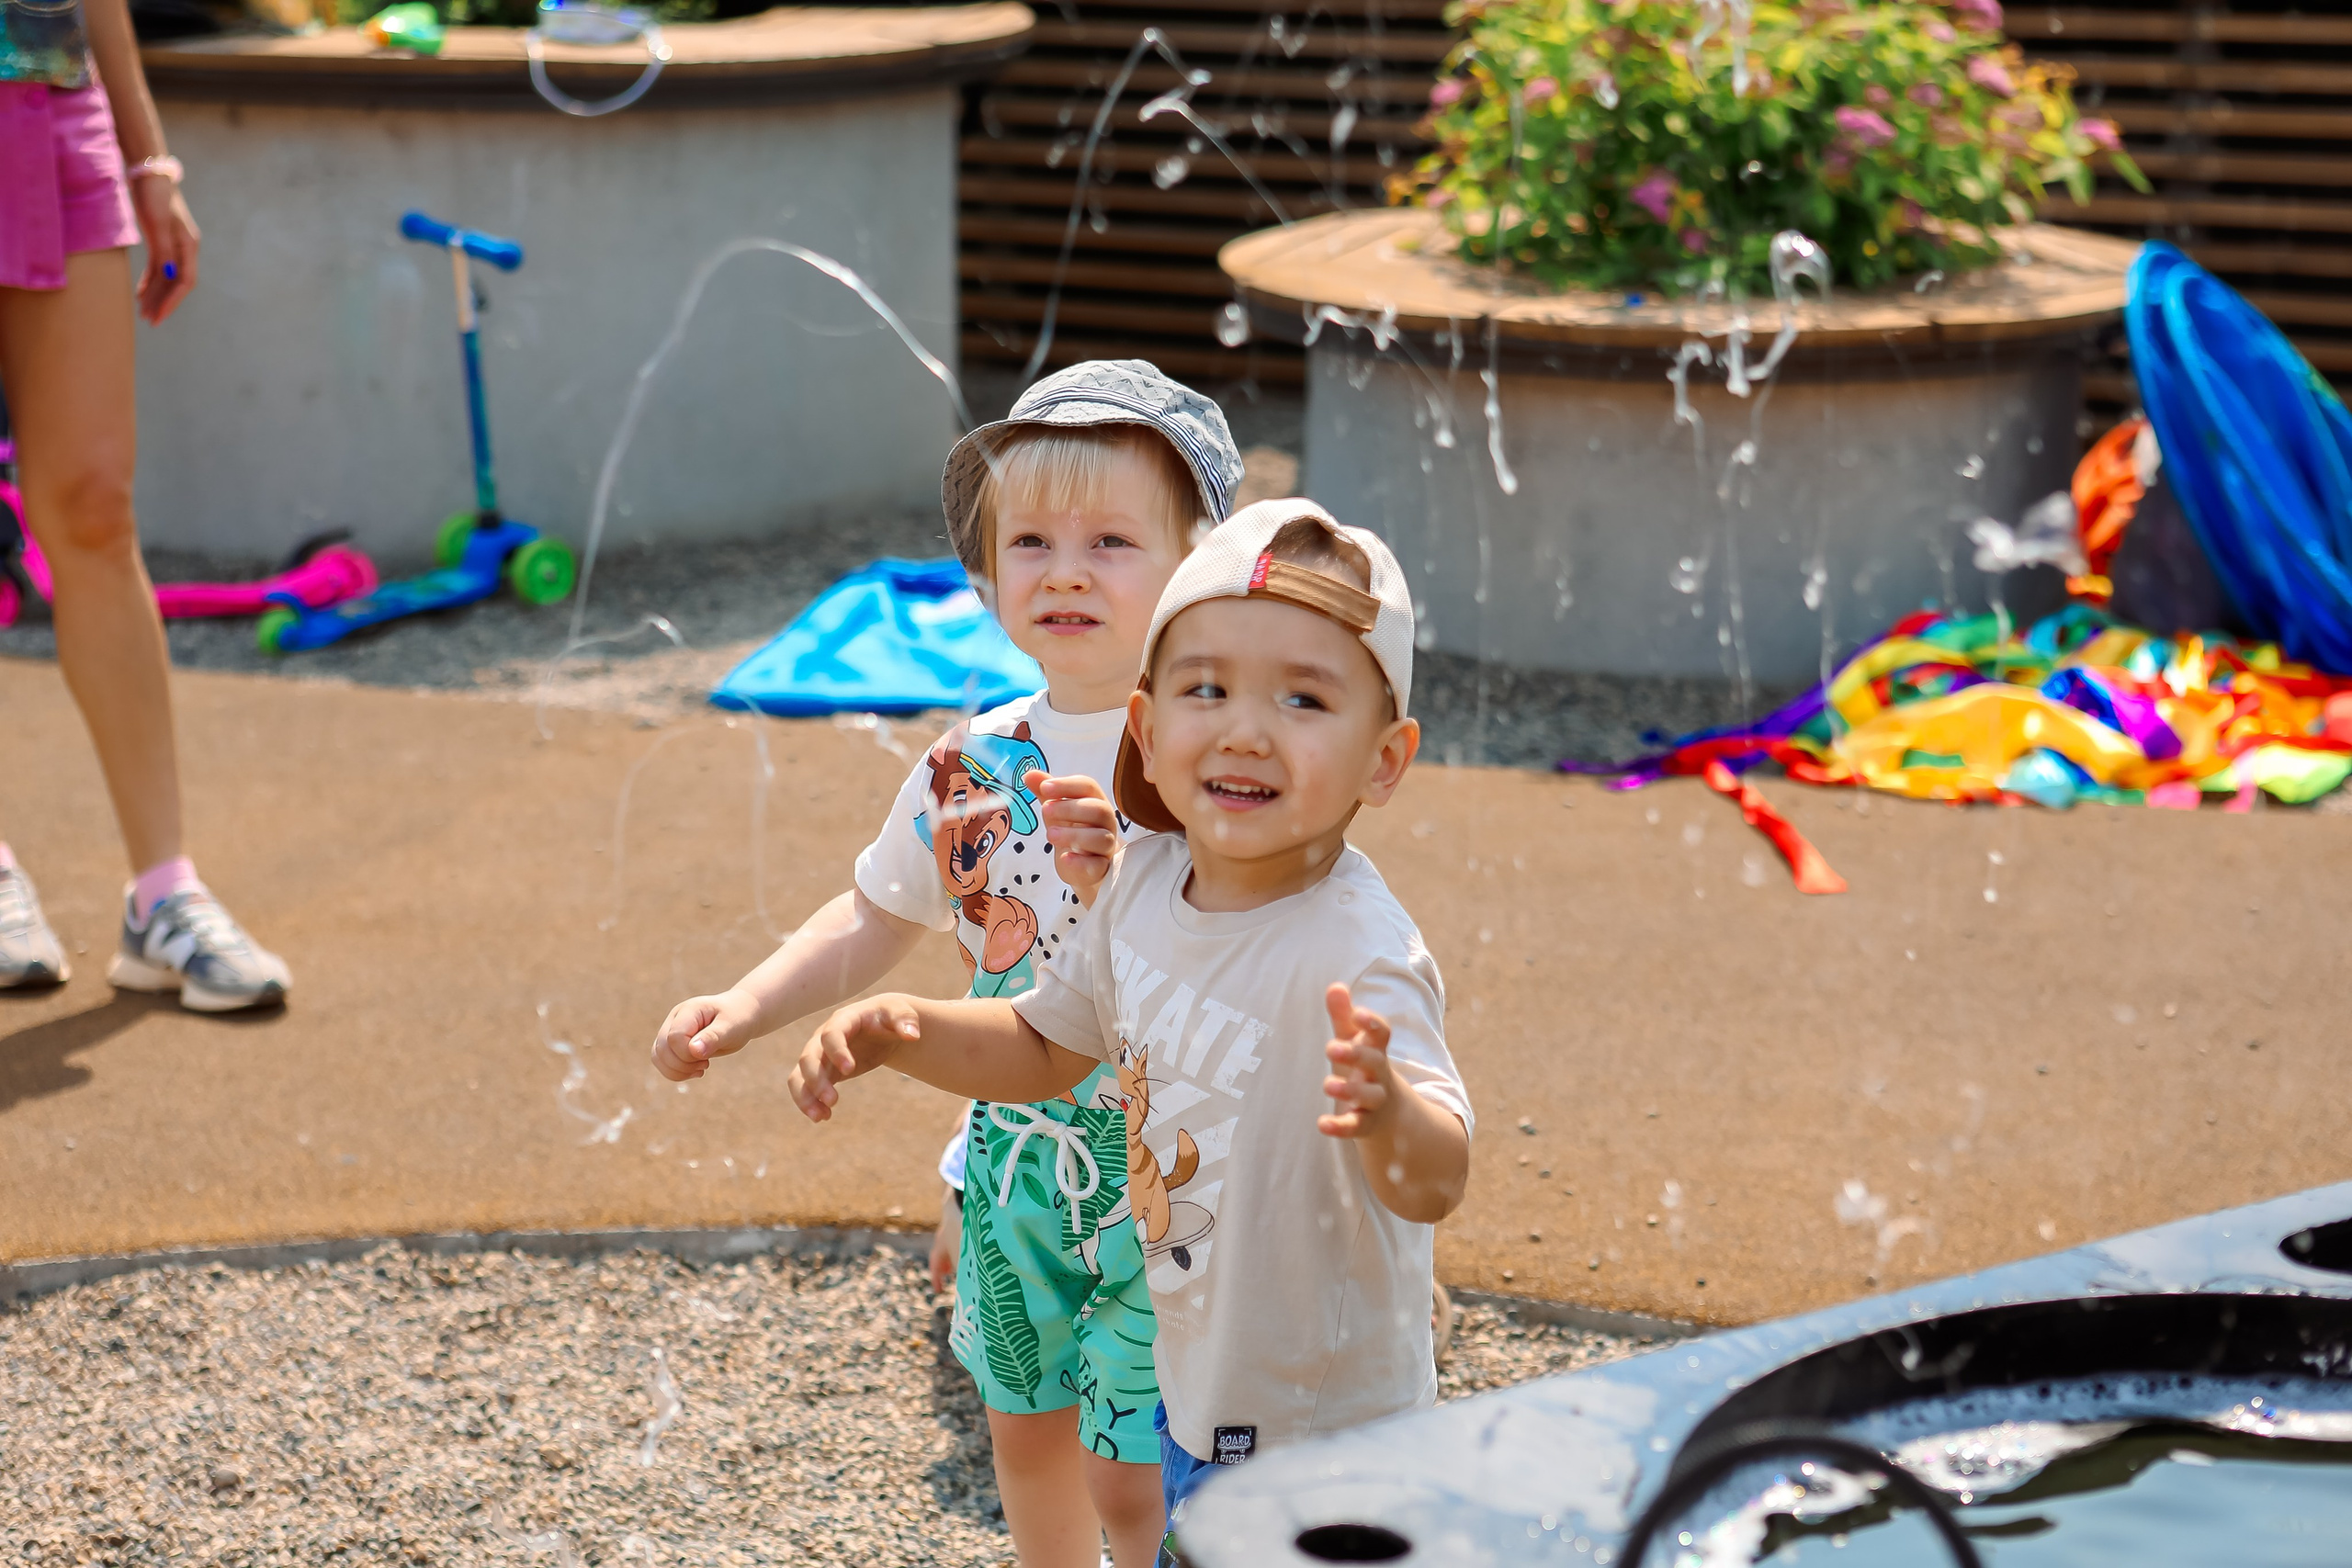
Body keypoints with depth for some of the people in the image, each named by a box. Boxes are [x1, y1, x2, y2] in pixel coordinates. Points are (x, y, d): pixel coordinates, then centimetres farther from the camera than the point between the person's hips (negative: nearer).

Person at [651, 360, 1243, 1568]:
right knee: (1024, 1426, 22)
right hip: (1014, 1159, 6)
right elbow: (874, 923, 13)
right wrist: (744, 1007, 2)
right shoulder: (972, 766, -1)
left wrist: (1121, 882, -41)